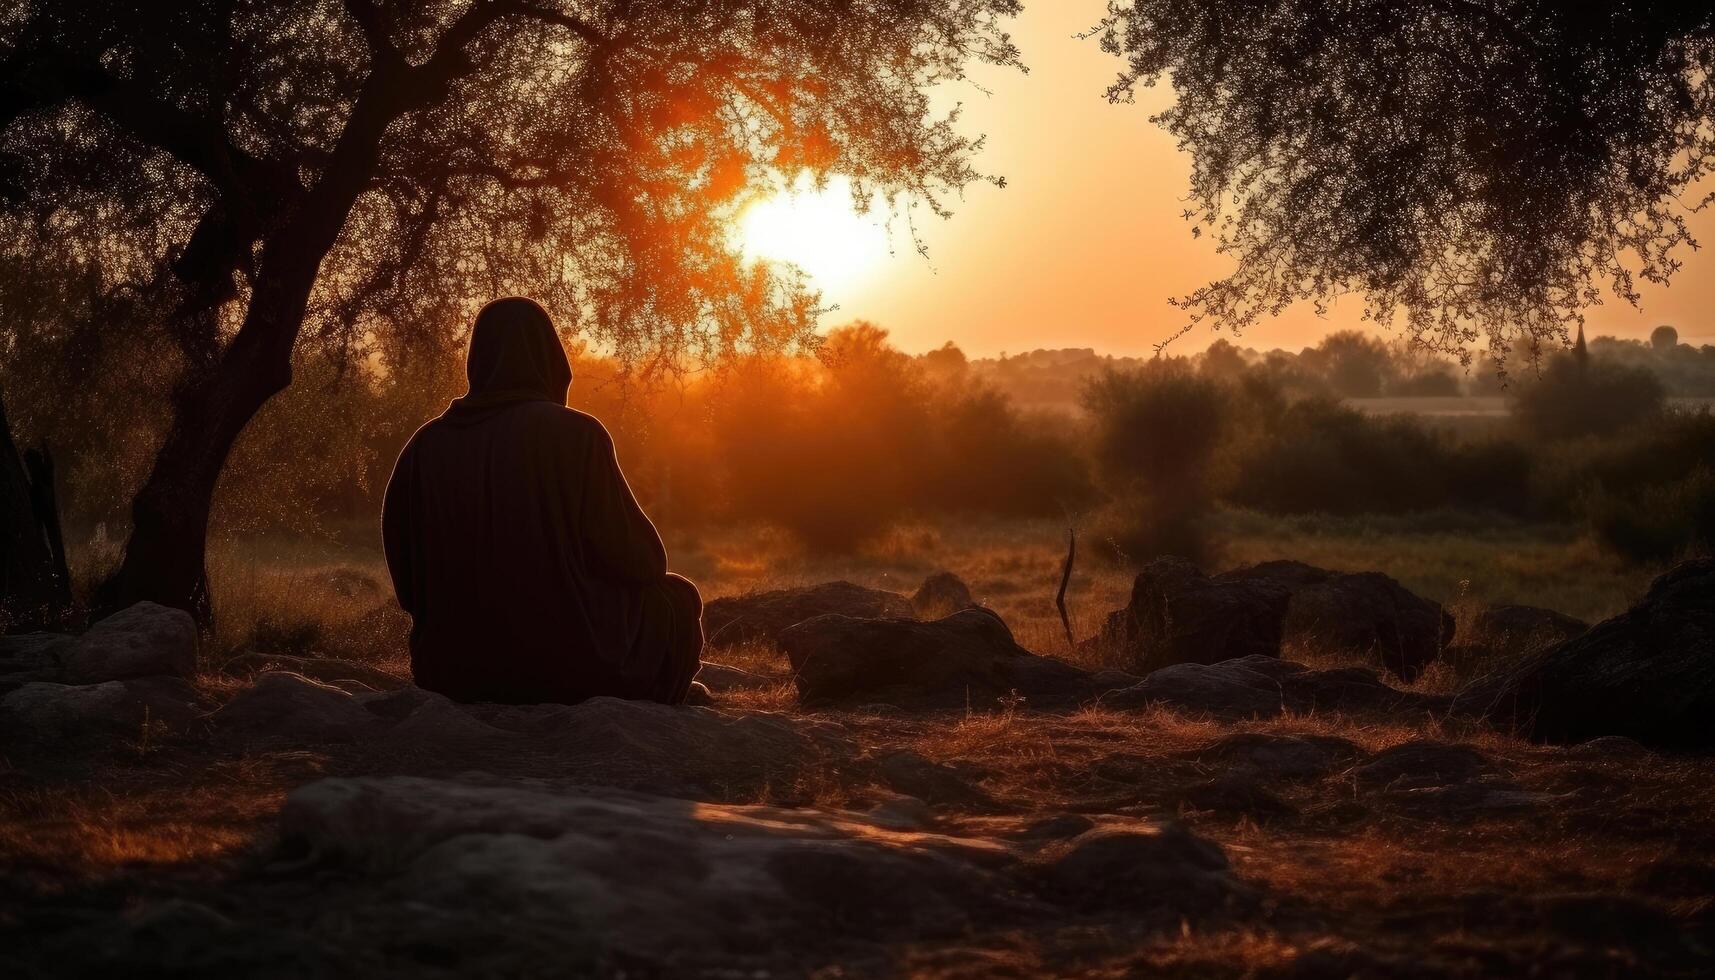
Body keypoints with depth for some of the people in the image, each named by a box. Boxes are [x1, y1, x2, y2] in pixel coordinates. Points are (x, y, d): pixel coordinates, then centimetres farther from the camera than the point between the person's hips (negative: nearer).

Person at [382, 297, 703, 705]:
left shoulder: (426, 445, -1)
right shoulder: (574, 435, -12)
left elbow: (408, 579, 6)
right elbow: (637, 559, -8)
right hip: (568, 666, -5)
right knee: (677, 600, 25)